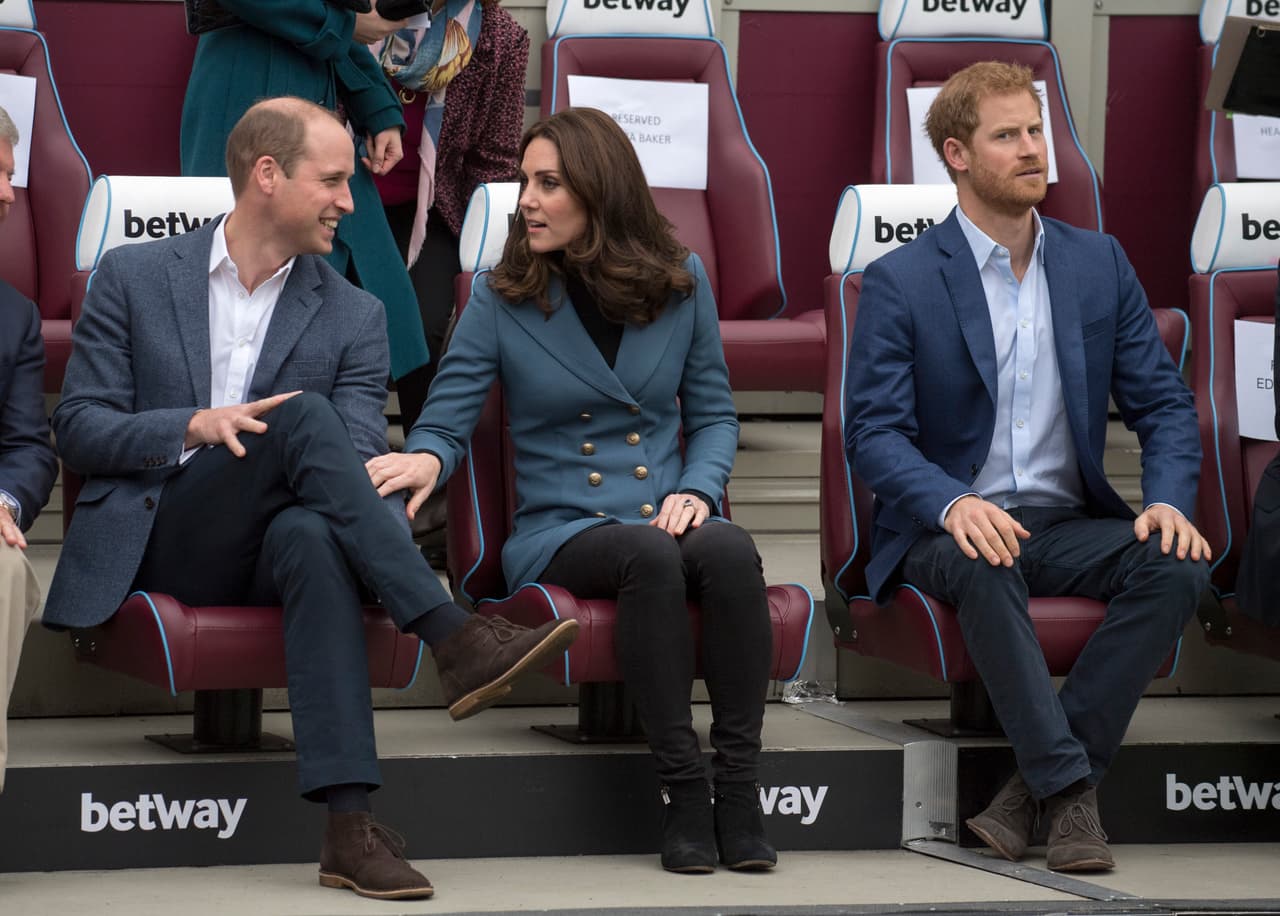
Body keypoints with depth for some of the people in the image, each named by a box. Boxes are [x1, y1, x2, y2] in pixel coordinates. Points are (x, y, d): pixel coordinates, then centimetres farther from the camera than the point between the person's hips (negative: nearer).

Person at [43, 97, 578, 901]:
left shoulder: (353, 317, 13)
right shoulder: (133, 278, 9)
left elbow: (361, 460, 3)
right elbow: (79, 429, 3)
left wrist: (381, 488, -23)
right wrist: (194, 427, -15)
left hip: (269, 549, 2)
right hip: (157, 543, -2)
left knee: (314, 538, -39)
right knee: (303, 414, -29)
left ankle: (350, 826, -49)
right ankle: (456, 639, -37)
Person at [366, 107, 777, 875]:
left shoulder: (681, 282, 9)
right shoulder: (502, 300, 3)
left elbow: (714, 413, 14)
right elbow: (447, 419, -1)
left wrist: (698, 489, -7)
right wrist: (426, 458, -26)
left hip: (664, 520, 2)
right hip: (559, 532, -2)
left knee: (730, 551, -34)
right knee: (650, 556, -36)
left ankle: (739, 785, -32)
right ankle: (681, 790, -32)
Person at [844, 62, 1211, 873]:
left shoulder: (1099, 263, 10)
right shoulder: (901, 281, -2)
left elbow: (1163, 402, 9)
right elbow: (874, 432, -9)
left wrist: (1170, 501, -13)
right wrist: (953, 504, -30)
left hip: (1070, 523, 4)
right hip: (948, 527, -4)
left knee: (1177, 565, -27)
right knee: (986, 567, -39)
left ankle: (1037, 786, -26)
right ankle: (1071, 790, -34)